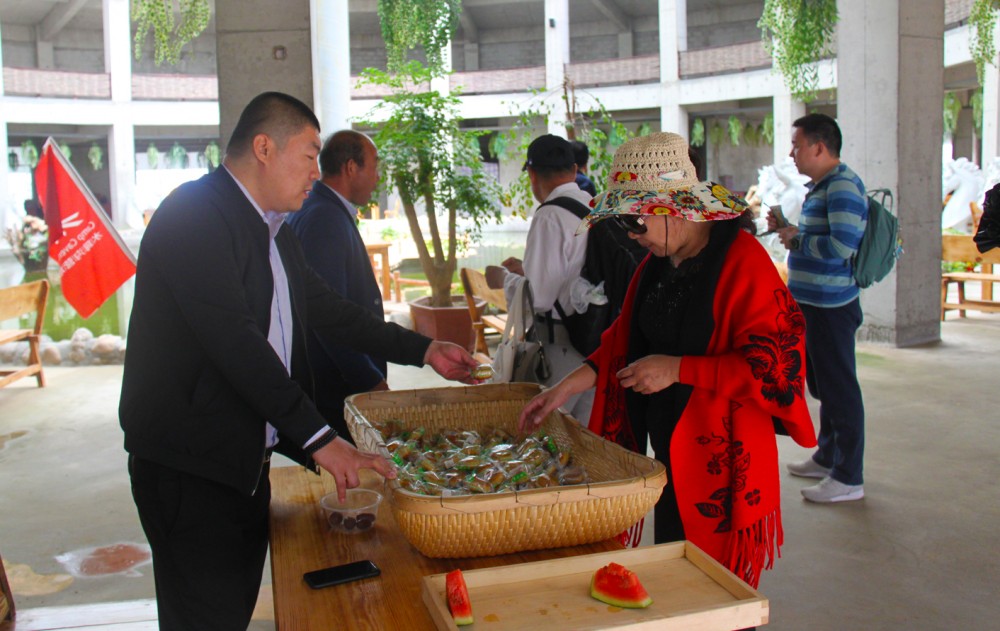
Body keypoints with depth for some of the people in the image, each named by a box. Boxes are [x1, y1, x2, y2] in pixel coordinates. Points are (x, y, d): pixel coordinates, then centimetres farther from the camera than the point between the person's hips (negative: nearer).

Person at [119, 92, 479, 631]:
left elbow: (323, 308, 21)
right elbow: (235, 339, -27)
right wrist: (321, 440, -29)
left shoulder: (273, 230, 14)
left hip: (246, 460, 9)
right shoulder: (194, 213, -18)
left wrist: (423, 350, 18)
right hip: (189, 467, -9)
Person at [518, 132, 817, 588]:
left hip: (724, 462, -7)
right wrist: (564, 389, 7)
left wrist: (676, 370, -19)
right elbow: (623, 343, 16)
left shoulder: (742, 262, -15)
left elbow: (771, 366, -19)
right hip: (670, 456, 7)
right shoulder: (656, 265, 8)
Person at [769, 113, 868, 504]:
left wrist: (797, 239, -15)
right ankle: (828, 458, 35)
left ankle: (848, 478, 5)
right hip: (814, 301, 11)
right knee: (822, 383, 20)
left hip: (831, 305, -11)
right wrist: (788, 229, 9)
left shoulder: (842, 186, -18)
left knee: (839, 388, -3)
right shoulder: (821, 185, 15)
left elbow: (840, 246, -28)